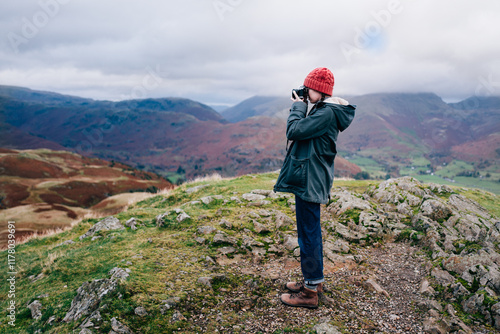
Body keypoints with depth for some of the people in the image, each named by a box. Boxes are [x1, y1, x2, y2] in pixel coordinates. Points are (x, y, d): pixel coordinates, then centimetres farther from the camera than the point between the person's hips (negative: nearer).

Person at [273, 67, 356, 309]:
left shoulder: (327, 113, -17)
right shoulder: (323, 111, 15)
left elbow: (294, 131, -21)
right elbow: (305, 132, 18)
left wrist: (298, 107, -8)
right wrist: (300, 106, 10)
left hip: (309, 180, -11)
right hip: (309, 179, 11)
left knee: (309, 234, -3)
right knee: (310, 232, 19)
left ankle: (310, 291, 8)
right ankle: (314, 279, 33)